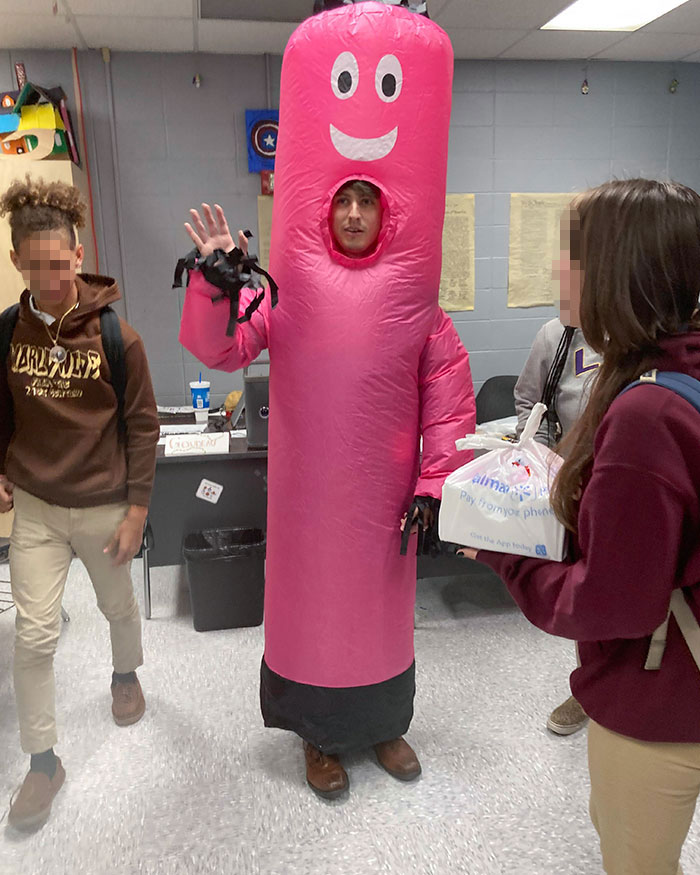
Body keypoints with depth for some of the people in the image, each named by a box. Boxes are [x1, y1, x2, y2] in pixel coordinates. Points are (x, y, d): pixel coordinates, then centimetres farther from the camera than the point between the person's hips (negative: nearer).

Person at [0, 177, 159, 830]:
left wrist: (136, 510, -10)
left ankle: (126, 676, 52)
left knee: (118, 605, 20)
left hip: (103, 506, -2)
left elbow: (142, 425, -9)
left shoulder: (115, 335, -11)